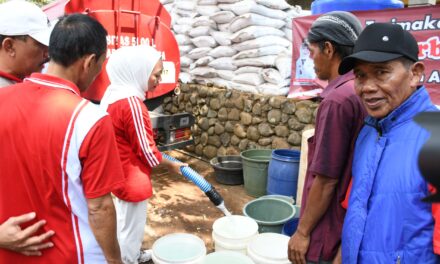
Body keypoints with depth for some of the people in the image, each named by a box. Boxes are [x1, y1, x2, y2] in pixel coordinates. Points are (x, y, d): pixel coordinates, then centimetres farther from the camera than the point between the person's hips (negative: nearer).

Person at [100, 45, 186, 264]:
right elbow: (147, 151, -22)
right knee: (131, 225, 10)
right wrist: (171, 165, -6)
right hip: (131, 177, -10)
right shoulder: (131, 103, -27)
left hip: (120, 173, 10)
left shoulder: (114, 93, 2)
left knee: (124, 221, 27)